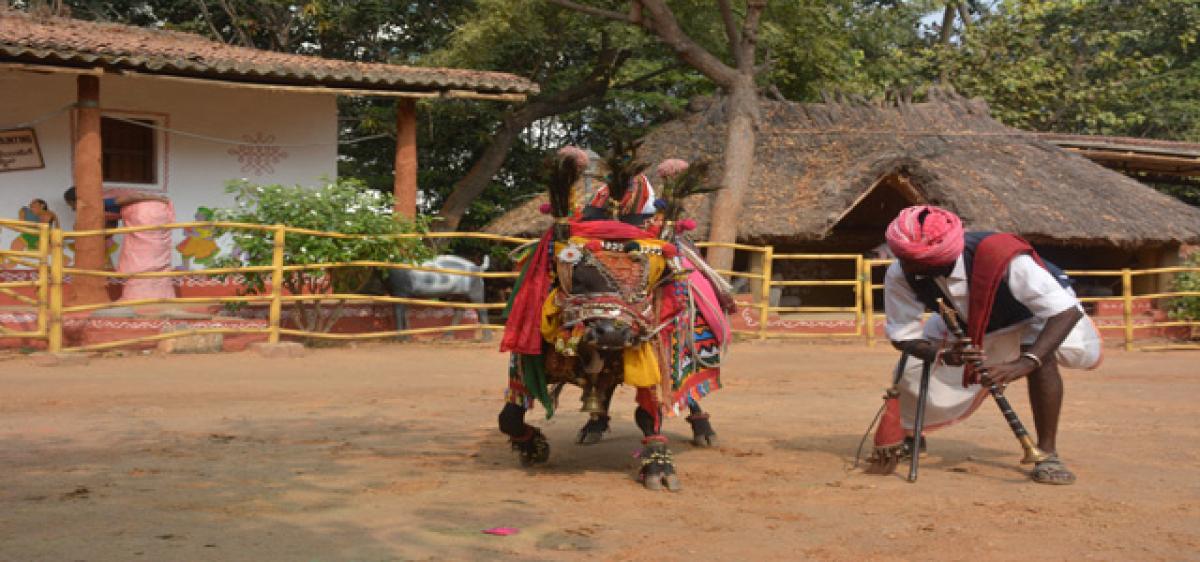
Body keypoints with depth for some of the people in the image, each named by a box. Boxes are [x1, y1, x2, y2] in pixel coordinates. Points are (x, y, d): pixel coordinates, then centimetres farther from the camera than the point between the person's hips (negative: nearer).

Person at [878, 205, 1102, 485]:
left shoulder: (1003, 260, -43)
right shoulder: (900, 275, -31)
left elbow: (1067, 312, -45)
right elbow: (903, 336, -23)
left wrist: (1022, 365, -59)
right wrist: (944, 354, -46)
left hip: (1034, 314, -3)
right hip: (962, 327, 4)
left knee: (1040, 358, -35)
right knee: (910, 373, -9)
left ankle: (1047, 452, -19)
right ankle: (908, 436, 25)